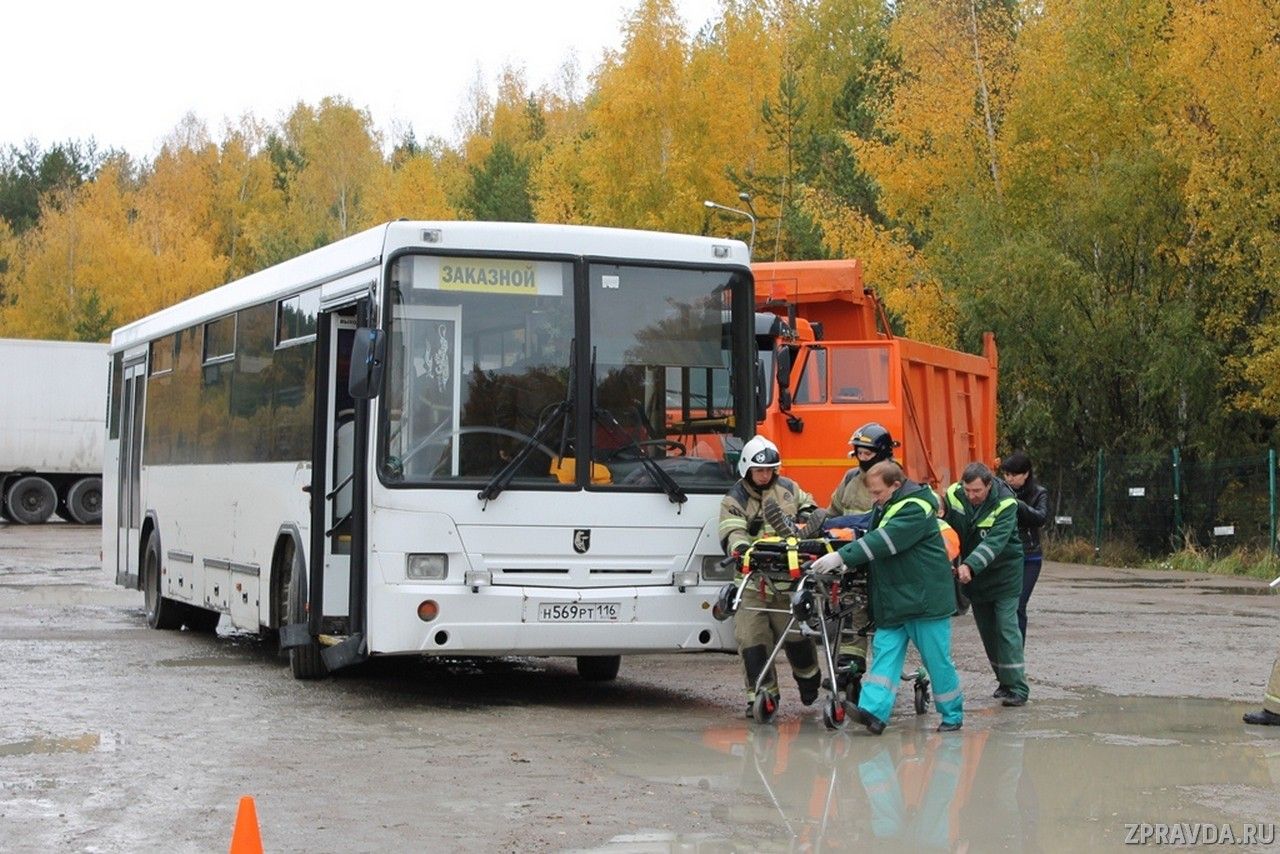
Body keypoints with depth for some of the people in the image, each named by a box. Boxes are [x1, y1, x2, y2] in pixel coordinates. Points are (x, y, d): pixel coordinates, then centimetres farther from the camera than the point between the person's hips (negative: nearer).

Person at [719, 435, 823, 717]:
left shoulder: (787, 488, 12)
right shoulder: (734, 500, 1)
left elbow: (808, 505, 26)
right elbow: (731, 533, -13)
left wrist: (807, 515, 2)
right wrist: (740, 546, -35)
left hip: (789, 576, 2)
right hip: (753, 581, -2)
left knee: (797, 633, 8)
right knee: (752, 638, -9)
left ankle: (809, 679, 34)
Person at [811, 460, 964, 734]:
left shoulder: (915, 509, -18)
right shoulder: (886, 507, 14)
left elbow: (883, 542, -27)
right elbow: (869, 534, 17)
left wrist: (841, 557, -31)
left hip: (925, 598, -9)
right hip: (894, 600, 9)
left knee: (937, 659, 1)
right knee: (885, 650, -4)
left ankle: (953, 715, 14)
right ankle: (874, 711, -13)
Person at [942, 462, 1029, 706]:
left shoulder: (1005, 504, -24)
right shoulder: (954, 495, -11)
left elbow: (994, 542, -34)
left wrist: (969, 566, -46)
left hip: (1004, 573, -5)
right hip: (973, 575, 5)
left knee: (1006, 626, -11)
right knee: (986, 630, 10)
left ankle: (1017, 688, -10)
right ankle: (1004, 681, 22)